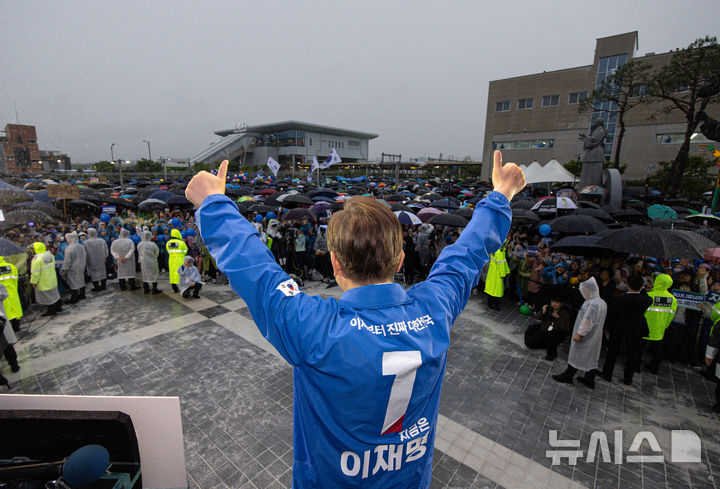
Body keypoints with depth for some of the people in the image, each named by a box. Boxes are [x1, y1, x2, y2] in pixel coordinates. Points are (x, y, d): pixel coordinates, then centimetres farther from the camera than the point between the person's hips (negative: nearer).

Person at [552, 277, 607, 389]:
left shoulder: (592, 304, -27)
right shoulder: (602, 303, 5)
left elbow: (587, 321, -28)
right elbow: (599, 320, 13)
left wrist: (579, 333, -19)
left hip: (586, 337, -9)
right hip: (595, 337, 9)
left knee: (576, 356, 6)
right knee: (592, 358, 17)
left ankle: (568, 376, 19)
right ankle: (589, 380, 29)